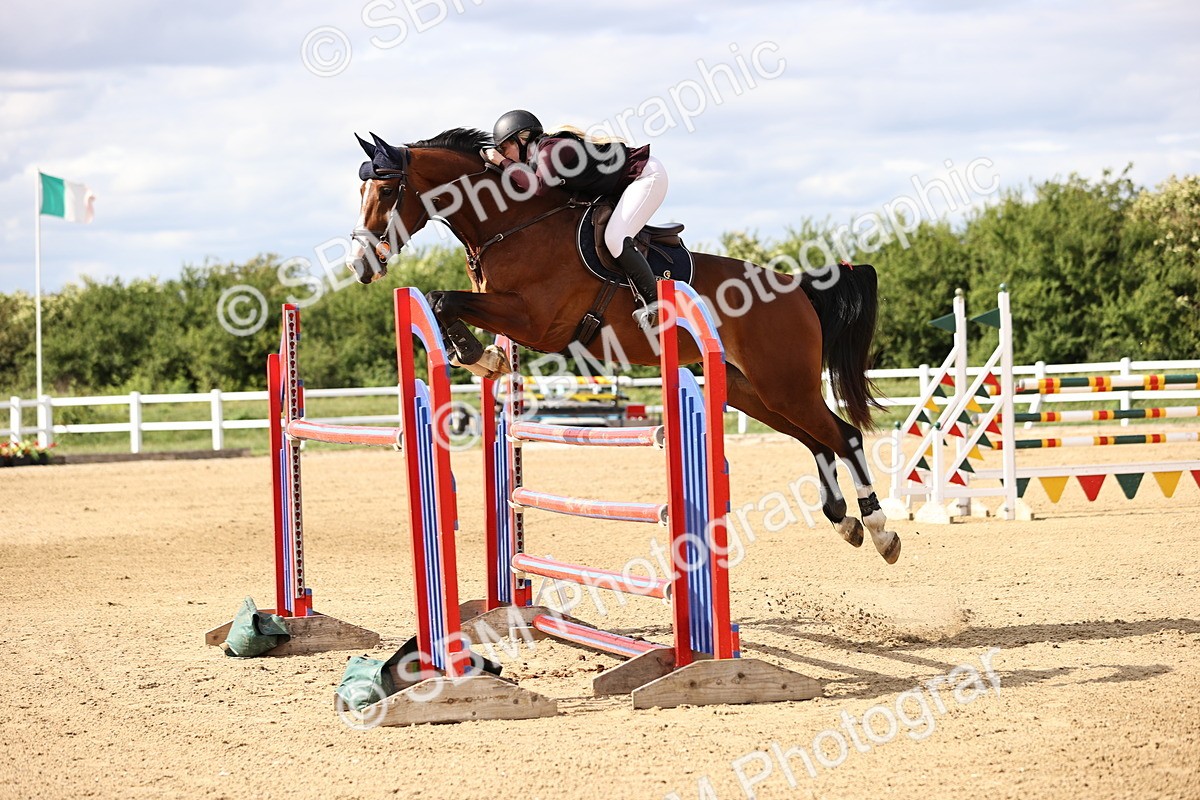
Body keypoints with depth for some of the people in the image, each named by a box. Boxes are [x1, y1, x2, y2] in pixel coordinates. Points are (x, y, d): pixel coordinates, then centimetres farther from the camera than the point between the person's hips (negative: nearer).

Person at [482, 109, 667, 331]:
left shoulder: (551, 149, -22)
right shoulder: (537, 157, 9)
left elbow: (538, 186, -36)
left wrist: (503, 162, -26)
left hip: (647, 175, -11)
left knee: (615, 238, -22)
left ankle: (653, 303, -16)